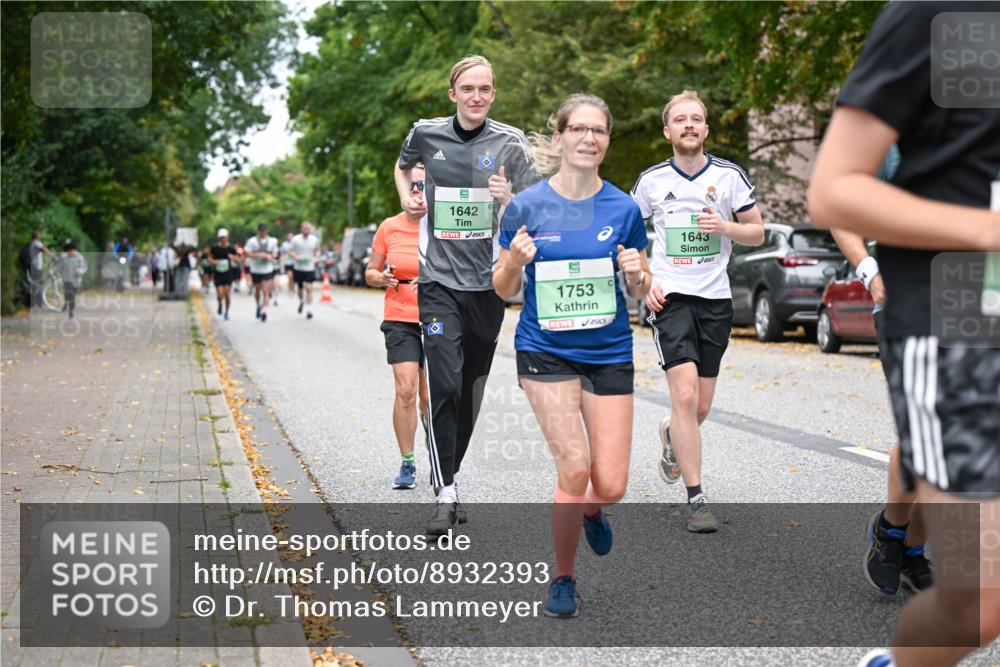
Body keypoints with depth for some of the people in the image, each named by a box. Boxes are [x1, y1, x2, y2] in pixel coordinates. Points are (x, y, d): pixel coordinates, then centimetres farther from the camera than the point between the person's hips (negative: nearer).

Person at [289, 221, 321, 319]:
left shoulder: (315, 239, 1)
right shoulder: (296, 239, -5)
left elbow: (317, 250, 18)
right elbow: (290, 251, 0)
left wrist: (316, 257, -2)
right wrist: (296, 257, -18)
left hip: (310, 268, 0)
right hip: (298, 268, 0)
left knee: (309, 288, -12)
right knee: (300, 288, 14)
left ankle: (309, 310, -10)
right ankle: (301, 301, 45)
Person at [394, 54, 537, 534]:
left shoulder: (509, 143, -1)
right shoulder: (426, 134, 3)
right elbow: (402, 165, 26)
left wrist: (508, 198, -22)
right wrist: (406, 198, 6)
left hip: (488, 281, 1)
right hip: (439, 280, -1)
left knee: (471, 390, 10)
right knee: (444, 385, -14)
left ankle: (449, 473, 29)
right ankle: (446, 497, -11)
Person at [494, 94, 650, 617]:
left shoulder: (623, 208, 0)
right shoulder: (527, 206, -4)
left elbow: (639, 295, 8)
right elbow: (502, 290, 3)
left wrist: (636, 274, -15)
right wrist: (515, 261, -19)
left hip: (609, 353, 2)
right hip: (545, 351, -2)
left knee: (611, 487, -2)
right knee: (575, 469, -14)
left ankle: (589, 511, 37)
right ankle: (563, 579, 10)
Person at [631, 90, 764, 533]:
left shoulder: (730, 176, 3)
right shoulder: (651, 180, 4)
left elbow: (757, 233, 8)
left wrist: (724, 226, -13)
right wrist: (644, 282, -2)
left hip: (716, 299, 2)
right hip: (669, 297, -2)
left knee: (701, 407, 8)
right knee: (685, 395, -17)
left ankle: (671, 435, 44)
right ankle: (696, 500, -12)